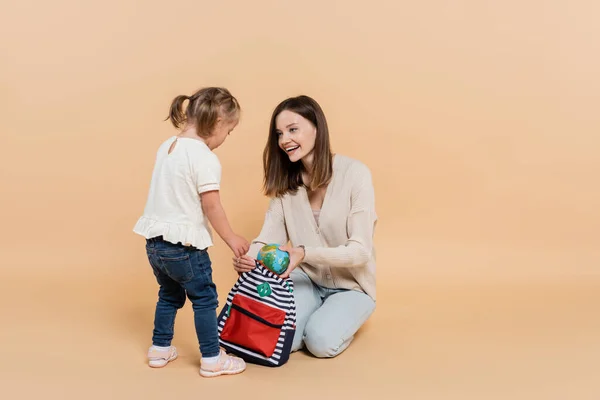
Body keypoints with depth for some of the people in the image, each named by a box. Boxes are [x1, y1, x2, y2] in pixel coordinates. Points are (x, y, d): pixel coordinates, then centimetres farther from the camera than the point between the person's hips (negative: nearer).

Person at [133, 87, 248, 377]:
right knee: (205, 299, 7)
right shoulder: (204, 157, -17)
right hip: (183, 245, -8)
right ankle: (212, 359, 15)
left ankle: (160, 349, 33)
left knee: (169, 296, 24)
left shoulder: (167, 146, 9)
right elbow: (211, 206, -17)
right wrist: (231, 238, -5)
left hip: (155, 241, 8)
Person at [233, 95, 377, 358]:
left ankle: (343, 315, 8)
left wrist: (306, 254, -37)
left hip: (350, 285, -3)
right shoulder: (285, 180, -3)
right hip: (306, 279, 3)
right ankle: (315, 310, 13)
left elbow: (360, 250, -22)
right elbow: (269, 237, -10)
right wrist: (248, 258, -33)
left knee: (321, 341, -25)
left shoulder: (355, 174, -20)